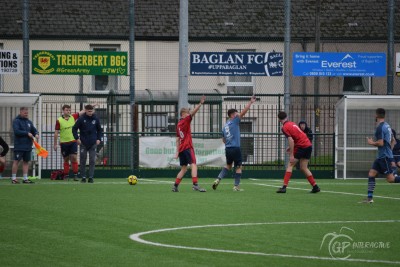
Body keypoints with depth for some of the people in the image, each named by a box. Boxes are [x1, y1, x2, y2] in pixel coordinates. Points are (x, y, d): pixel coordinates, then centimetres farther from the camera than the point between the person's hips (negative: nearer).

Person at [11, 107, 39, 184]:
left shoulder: (29, 122, 15)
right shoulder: (16, 121, -6)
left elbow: (34, 130, 16)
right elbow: (16, 131, -18)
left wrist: (36, 134, -7)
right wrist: (27, 133, -19)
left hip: (28, 146, 7)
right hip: (19, 146, -7)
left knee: (26, 161, 7)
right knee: (16, 161, -4)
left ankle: (25, 178, 11)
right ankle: (13, 178, -1)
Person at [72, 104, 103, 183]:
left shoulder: (96, 119, 2)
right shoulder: (81, 119, -5)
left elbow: (99, 130, 14)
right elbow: (74, 129, 0)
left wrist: (99, 139, 3)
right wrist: (77, 138, -8)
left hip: (93, 143, 1)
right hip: (83, 143, -1)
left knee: (92, 161, -2)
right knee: (83, 161, 3)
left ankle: (91, 177, 2)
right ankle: (83, 177, 10)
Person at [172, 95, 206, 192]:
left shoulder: (178, 124, 18)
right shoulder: (185, 121, -3)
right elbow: (193, 112, -18)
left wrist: (177, 151, 20)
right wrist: (200, 103, -25)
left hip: (181, 148, 8)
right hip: (187, 147, -8)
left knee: (183, 169, 15)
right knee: (193, 165, -16)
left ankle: (175, 186, 14)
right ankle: (195, 185, -30)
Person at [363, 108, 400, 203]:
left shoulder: (380, 127, -16)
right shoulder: (387, 126, 15)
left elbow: (380, 143, -23)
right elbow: (392, 141, 25)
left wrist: (371, 143, -4)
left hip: (385, 156, -10)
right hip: (381, 156, 10)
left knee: (391, 179, -11)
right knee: (371, 174, 5)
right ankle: (369, 198, 3)